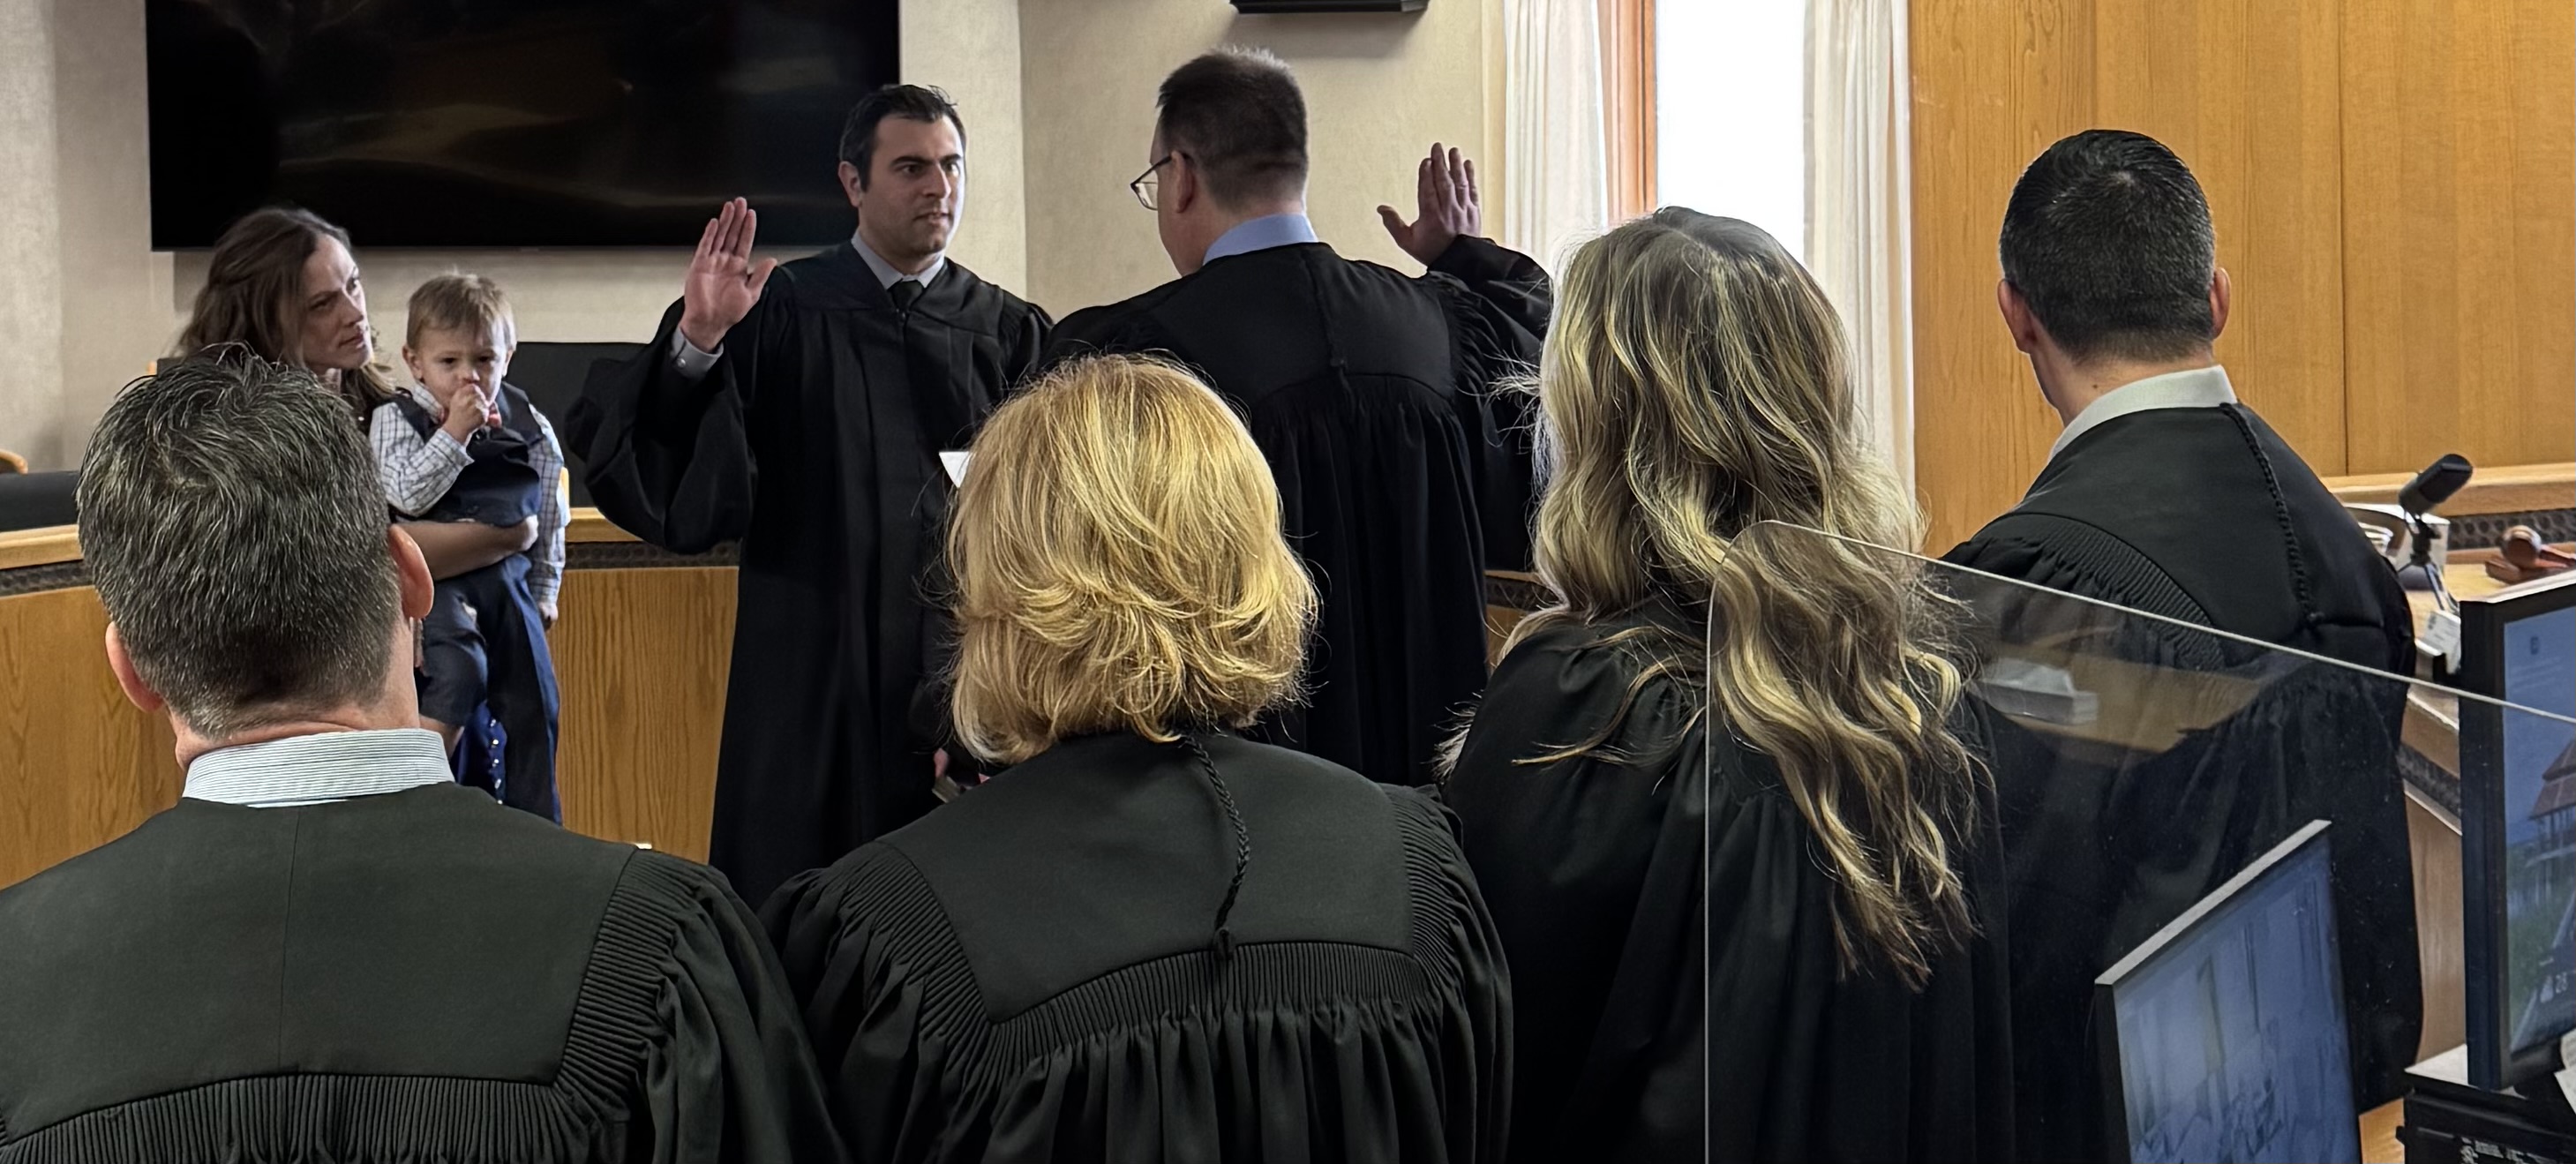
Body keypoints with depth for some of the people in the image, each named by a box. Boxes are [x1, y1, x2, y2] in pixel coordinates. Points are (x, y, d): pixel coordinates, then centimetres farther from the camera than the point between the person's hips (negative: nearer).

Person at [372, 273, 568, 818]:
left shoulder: (529, 426, 6)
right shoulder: (395, 419, -3)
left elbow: (551, 515, 16)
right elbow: (407, 496, -17)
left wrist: (545, 588, 18)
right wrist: (454, 433, -18)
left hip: (509, 577, 4)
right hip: (436, 581, -4)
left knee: (531, 705, 7)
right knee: (459, 669, -30)